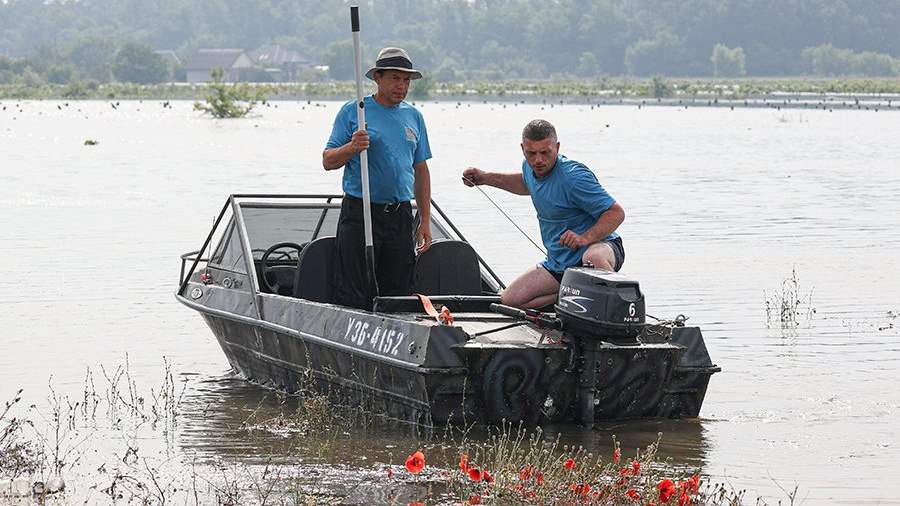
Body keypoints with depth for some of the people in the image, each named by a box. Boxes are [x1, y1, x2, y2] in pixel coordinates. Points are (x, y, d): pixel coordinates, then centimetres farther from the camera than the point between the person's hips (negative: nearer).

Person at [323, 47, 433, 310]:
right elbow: (328, 161, -1)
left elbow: (421, 170, 17)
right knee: (354, 298, -6)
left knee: (399, 295, 6)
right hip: (359, 213, -4)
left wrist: (425, 221, 12)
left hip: (400, 216, 4)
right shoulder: (352, 111, 1)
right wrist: (352, 147, -21)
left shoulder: (413, 116, 14)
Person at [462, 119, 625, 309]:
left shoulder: (573, 177, -24)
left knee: (594, 258, -45)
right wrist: (486, 178, 22)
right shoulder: (530, 167, 2)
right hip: (561, 262, 8)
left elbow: (616, 213, -24)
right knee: (509, 299, -1)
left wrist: (585, 238, -38)